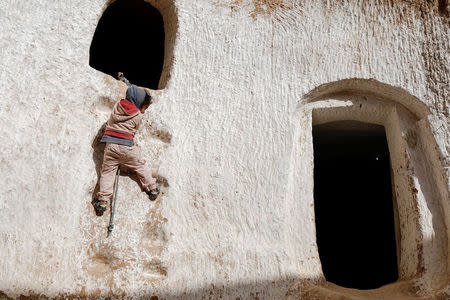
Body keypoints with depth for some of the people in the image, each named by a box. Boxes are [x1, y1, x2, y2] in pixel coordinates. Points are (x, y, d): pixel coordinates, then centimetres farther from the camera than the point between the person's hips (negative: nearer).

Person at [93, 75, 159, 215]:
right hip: (127, 147, -2)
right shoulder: (138, 116, -3)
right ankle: (152, 189, 26)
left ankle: (102, 200, 0)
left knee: (107, 172, 8)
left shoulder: (117, 105, 5)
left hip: (110, 145, 3)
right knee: (140, 166, 17)